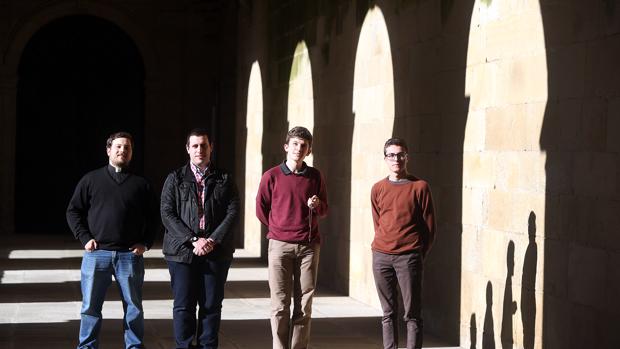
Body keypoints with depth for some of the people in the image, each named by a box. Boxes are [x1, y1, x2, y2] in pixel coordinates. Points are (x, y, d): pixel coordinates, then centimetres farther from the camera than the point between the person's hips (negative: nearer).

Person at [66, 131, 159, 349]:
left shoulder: (141, 184, 9)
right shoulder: (91, 180, 8)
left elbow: (153, 217, 13)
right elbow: (73, 211, 8)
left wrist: (145, 243, 0)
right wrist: (85, 238, -3)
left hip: (130, 255, 0)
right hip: (96, 253, 0)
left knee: (134, 306, 6)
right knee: (90, 307, 3)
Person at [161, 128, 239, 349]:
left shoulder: (224, 179, 11)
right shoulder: (175, 179, 7)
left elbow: (233, 212, 2)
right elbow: (167, 214, -2)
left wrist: (213, 240, -11)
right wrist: (193, 240, -12)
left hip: (216, 253, 1)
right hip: (182, 251, -1)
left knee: (212, 305, 3)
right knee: (183, 306, -1)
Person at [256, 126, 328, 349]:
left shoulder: (315, 176, 7)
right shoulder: (272, 176, 0)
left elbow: (324, 211, 15)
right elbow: (261, 209, 10)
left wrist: (317, 205, -6)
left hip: (308, 246, 2)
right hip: (280, 245, -2)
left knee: (304, 305, 3)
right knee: (280, 305, -3)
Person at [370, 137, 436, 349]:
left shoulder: (420, 187, 1)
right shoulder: (378, 189, 10)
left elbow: (429, 227, 3)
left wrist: (418, 255, 3)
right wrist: (381, 248, 9)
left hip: (409, 257, -3)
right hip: (381, 257, 3)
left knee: (412, 314, -3)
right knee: (388, 313, 7)